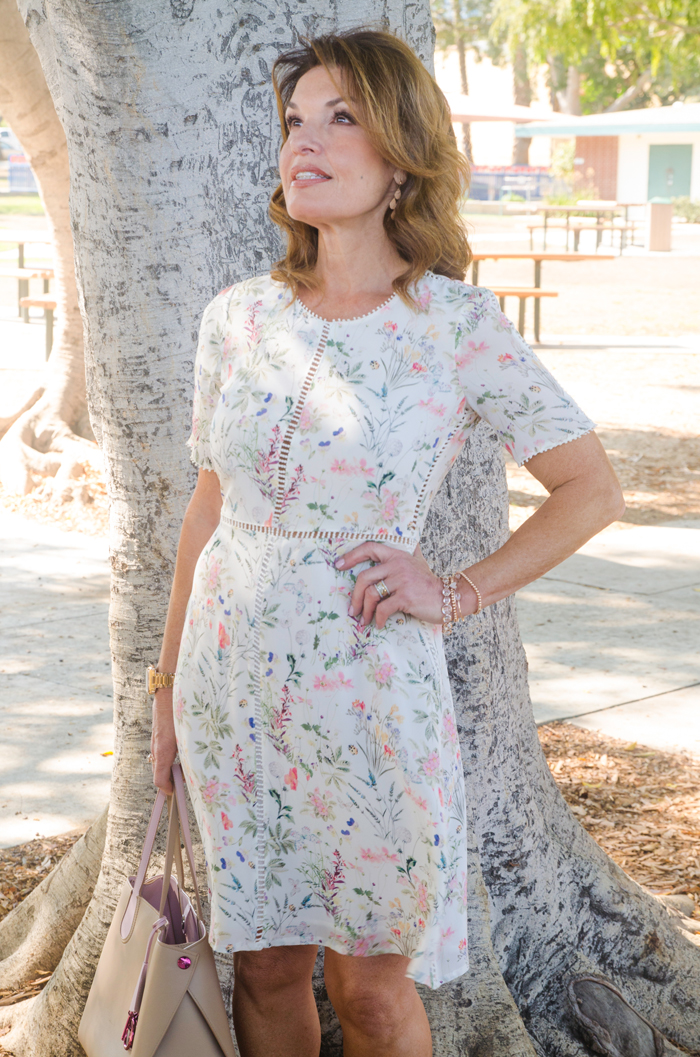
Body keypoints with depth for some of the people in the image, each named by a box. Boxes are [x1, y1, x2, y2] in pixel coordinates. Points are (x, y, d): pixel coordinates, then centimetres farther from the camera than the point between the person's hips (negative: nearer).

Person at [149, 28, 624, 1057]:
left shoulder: (458, 324, -9)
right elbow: (210, 506, 12)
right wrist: (169, 683, 14)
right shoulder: (238, 315, 3)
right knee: (265, 966, 14)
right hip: (229, 682, 4)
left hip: (367, 693, -3)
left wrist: (456, 592, -8)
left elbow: (593, 489, -1)